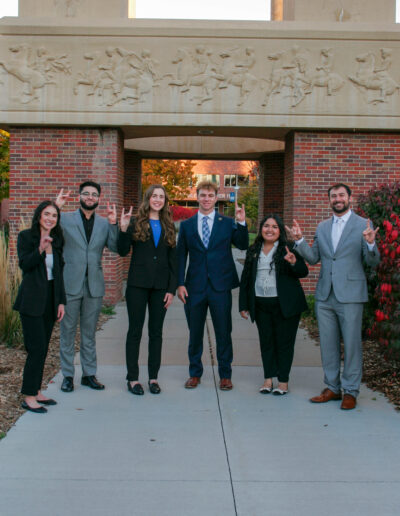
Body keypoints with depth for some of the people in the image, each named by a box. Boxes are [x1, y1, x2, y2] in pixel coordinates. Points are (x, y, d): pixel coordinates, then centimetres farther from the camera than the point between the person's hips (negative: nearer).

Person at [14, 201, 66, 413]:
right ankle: (29, 397, -1)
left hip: (50, 299, 6)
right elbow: (24, 265, -14)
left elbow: (59, 272, 13)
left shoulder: (57, 240, 12)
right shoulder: (26, 236, -3)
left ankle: (36, 391, 17)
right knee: (37, 348, -9)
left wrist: (61, 301, 9)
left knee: (43, 348, 8)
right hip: (32, 300, -6)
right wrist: (40, 250, -29)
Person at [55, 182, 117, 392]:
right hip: (70, 284, -2)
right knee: (68, 330, 4)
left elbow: (115, 247, -2)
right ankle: (67, 375, 15)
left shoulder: (104, 223, 9)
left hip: (94, 285, 2)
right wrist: (55, 207, -15)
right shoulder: (65, 219, 3)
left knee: (89, 332, 11)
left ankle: (89, 374, 21)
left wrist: (113, 223, -13)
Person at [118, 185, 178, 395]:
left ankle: (153, 377, 16)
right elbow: (123, 251, -5)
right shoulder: (136, 223, 2)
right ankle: (132, 378, 10)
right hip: (138, 284, -3)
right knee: (135, 331, 2)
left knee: (156, 332, 8)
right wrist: (123, 229, -20)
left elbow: (172, 259, 9)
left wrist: (172, 289, 2)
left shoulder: (168, 227, 10)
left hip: (160, 286, 3)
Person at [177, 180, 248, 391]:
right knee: (195, 333, 10)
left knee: (224, 332, 5)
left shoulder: (228, 223, 6)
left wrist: (242, 223, -14)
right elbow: (181, 256, 7)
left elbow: (243, 245, 0)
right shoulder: (186, 225, 8)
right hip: (195, 287, 1)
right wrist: (180, 283, -2)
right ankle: (195, 373, 24)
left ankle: (225, 375, 17)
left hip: (220, 286, -1)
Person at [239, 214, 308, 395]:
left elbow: (303, 272, -6)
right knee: (266, 341, 9)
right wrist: (243, 305, 11)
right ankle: (268, 378, 18)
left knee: (284, 342, 2)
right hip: (261, 305, 4)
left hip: (285, 304, -3)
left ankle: (283, 380, 11)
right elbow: (245, 278, 14)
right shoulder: (253, 251, 10)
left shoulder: (289, 248, -2)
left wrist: (294, 263, -27)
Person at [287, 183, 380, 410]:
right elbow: (314, 258, 11)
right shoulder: (322, 227, 13)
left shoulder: (363, 225, -2)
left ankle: (351, 391, 14)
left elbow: (373, 262, -5)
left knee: (352, 344, 2)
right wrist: (299, 240, -3)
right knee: (328, 344, 12)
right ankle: (333, 387, 25)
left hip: (350, 295, -5)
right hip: (325, 295, 5)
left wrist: (370, 244, -25)